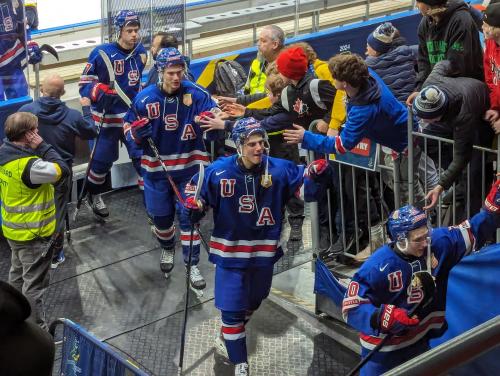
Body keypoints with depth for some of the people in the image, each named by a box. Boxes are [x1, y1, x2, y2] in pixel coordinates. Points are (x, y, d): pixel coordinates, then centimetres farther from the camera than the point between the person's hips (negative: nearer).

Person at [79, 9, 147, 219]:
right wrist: (100, 92, -29)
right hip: (108, 117, -4)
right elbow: (85, 84, -12)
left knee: (143, 156, -1)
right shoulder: (102, 53, -16)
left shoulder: (141, 52, 1)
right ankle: (94, 195, 32)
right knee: (102, 159, 7)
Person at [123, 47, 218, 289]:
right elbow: (129, 129, 1)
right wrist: (137, 132, -22)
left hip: (188, 167, -2)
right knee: (161, 215, 16)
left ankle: (192, 265, 12)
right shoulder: (145, 98, -8)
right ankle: (167, 249, 47)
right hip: (156, 168, 2)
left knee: (188, 215, 0)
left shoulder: (195, 94, -12)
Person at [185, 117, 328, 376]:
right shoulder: (219, 171, -16)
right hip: (230, 250, -4)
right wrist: (194, 204, -23)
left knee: (253, 301, 23)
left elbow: (303, 180, -2)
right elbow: (197, 189, -2)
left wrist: (313, 171, -23)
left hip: (264, 249, 4)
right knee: (232, 306, -3)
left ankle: (226, 338, 52)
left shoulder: (279, 169, -11)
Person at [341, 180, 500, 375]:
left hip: (419, 342, 5)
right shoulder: (378, 267, -27)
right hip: (383, 350, -5)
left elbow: (473, 232, -2)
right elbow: (352, 308, -24)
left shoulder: (437, 244, -12)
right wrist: (387, 317, -36)